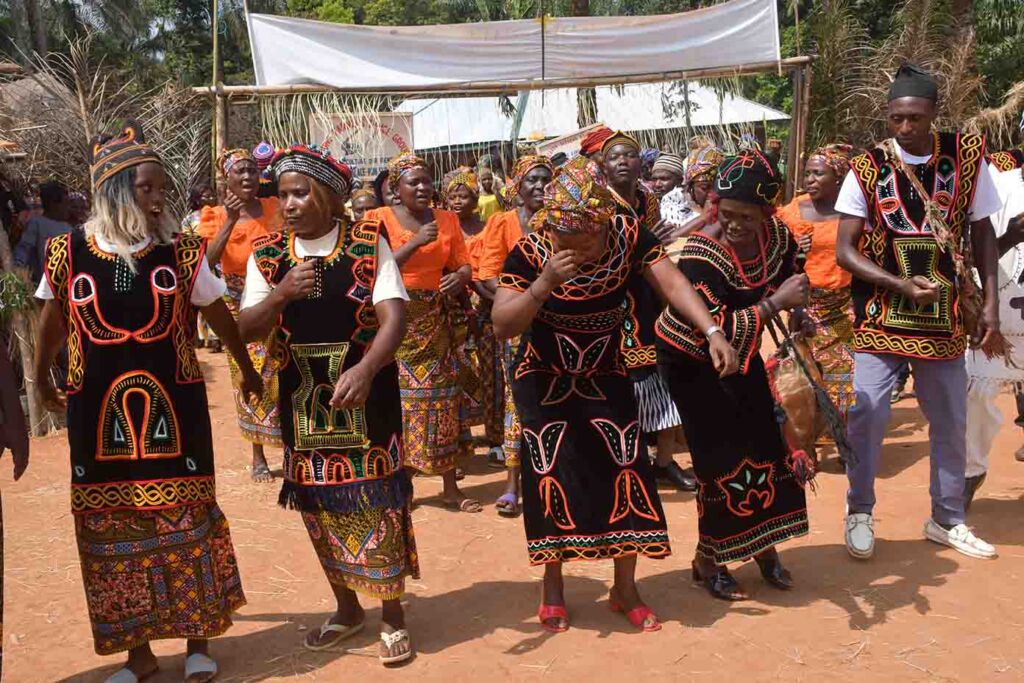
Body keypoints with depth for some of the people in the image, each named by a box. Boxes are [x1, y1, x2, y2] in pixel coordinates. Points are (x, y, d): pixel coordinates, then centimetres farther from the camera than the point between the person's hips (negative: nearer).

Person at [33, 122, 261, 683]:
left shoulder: (181, 250, -4)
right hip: (97, 411, 1)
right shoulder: (68, 253, -3)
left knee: (185, 518, 6)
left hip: (173, 406, -1)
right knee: (112, 525, 8)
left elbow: (219, 314, 9)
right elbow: (53, 321, 13)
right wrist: (40, 381, 26)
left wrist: (247, 370, 19)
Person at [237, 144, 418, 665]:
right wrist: (281, 294, -21)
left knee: (379, 505, 2)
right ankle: (347, 608, 34)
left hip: (366, 398, -3)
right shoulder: (267, 255, 1)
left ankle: (392, 615, 21)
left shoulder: (369, 245, -8)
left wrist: (365, 370, -34)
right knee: (321, 509, 14)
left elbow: (393, 316, -17)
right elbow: (247, 329, -2)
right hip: (303, 401, 3)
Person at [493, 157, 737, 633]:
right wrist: (544, 284, -39)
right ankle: (553, 590, 19)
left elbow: (671, 283, -22)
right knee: (551, 477, -1)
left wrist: (712, 331, -35)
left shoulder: (629, 236, -16)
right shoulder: (530, 252, -22)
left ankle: (625, 589, 15)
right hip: (544, 381, -2)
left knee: (626, 470, -2)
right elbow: (502, 326, -25)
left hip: (604, 377, 2)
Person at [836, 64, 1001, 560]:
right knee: (867, 413, -8)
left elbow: (982, 232, 7)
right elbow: (845, 250, -8)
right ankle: (859, 514, 13)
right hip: (879, 316, -3)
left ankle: (947, 519, 30)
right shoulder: (867, 169, -8)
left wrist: (990, 303, 0)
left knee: (951, 420, 12)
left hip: (944, 317, 3)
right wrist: (901, 285, -20)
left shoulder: (967, 157, -2)